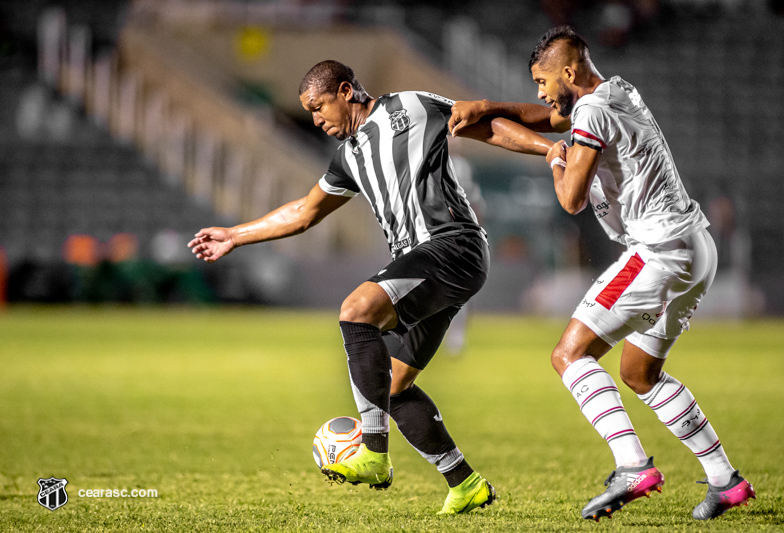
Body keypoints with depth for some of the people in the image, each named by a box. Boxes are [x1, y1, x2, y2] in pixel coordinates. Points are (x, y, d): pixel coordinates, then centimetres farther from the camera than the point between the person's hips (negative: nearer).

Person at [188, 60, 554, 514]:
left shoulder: (412, 108, 2)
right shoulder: (351, 157, 23)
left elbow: (489, 127, 3)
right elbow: (303, 212, 33)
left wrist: (549, 147, -10)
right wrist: (234, 237, 36)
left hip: (453, 245, -9)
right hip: (419, 260, 9)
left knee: (357, 310, -27)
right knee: (393, 388, 5)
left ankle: (375, 455, -27)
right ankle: (466, 485, 11)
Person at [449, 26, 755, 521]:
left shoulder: (594, 113, -13)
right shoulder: (619, 93, 17)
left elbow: (572, 200, -18)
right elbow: (549, 118, 31)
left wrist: (558, 165, 4)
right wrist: (485, 107, 17)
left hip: (661, 252, -10)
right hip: (697, 250, 10)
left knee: (571, 355, -10)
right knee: (640, 373, 21)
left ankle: (633, 465, -26)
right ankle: (726, 479, 19)